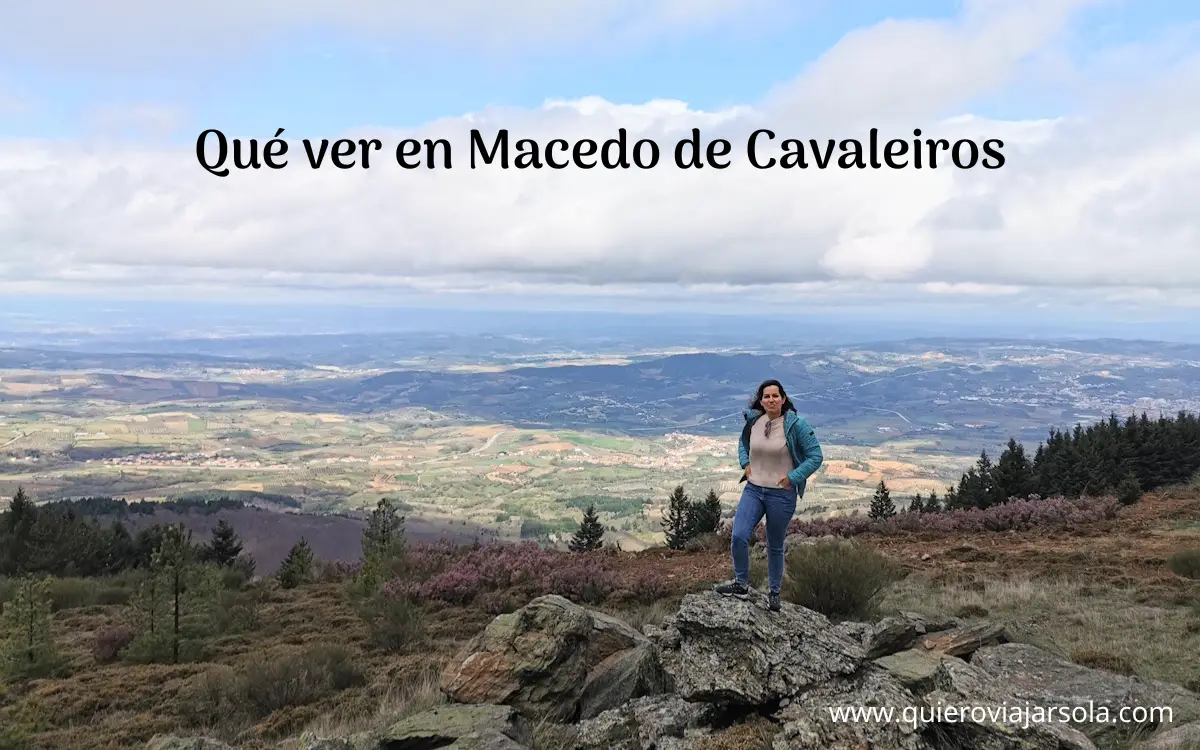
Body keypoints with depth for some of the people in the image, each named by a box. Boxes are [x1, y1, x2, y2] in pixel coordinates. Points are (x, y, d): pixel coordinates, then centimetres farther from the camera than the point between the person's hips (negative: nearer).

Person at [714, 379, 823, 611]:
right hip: (753, 490, 3)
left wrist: (792, 478, -15)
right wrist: (745, 463, 6)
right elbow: (743, 442, 22)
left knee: (775, 546, 10)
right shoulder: (753, 421, -1)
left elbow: (816, 456, -9)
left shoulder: (796, 424, -14)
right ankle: (741, 584, 9)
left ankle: (774, 592, 29)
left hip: (782, 494, -3)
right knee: (739, 537, -12)